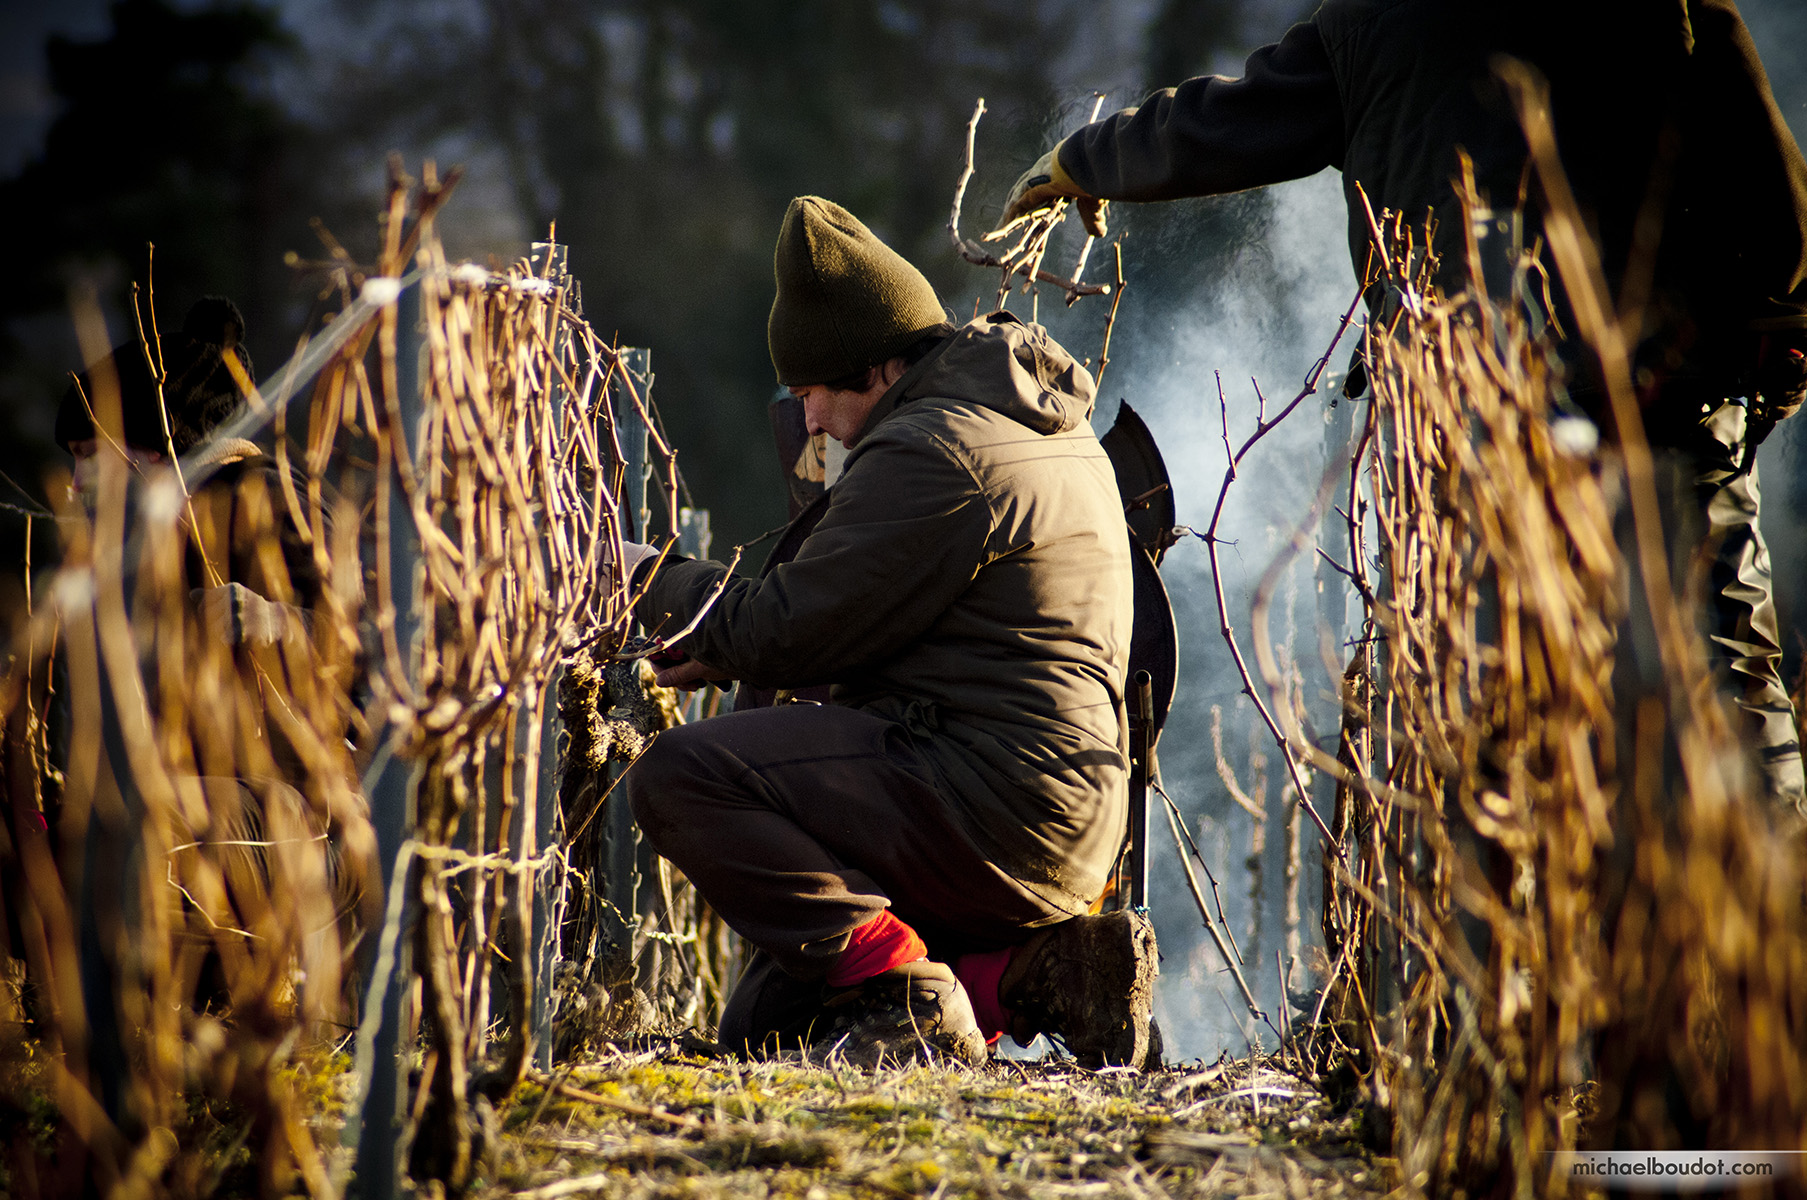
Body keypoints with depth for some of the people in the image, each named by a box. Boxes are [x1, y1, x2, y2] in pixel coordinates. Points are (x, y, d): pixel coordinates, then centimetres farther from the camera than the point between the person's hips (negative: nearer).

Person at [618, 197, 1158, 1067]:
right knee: (762, 1027, 16)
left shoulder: (932, 449, -15)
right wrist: (724, 656, 16)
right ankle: (1030, 975, 6)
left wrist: (647, 579, 2)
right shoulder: (1044, 429, 19)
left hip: (985, 800, -11)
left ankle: (895, 986, -18)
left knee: (678, 775, -19)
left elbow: (785, 630, -14)